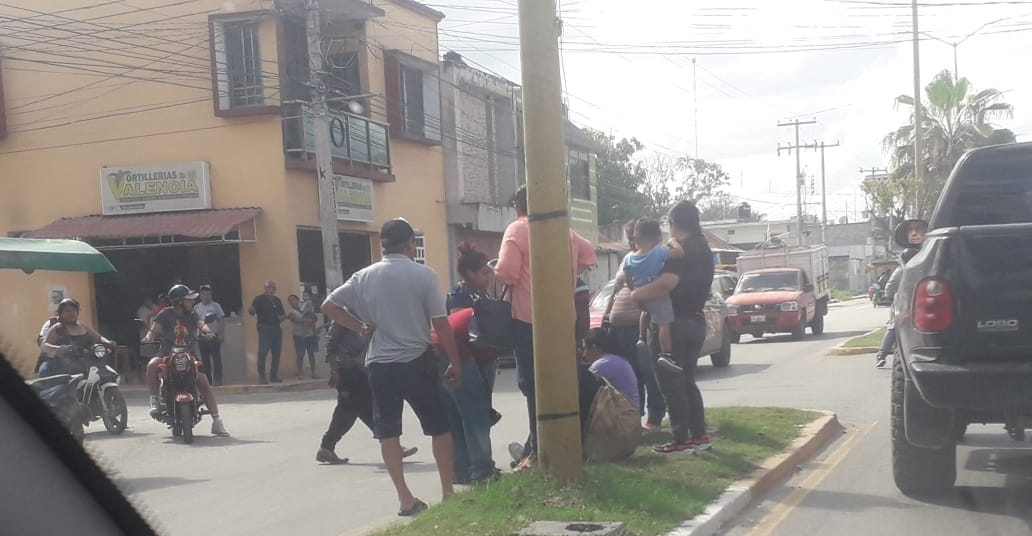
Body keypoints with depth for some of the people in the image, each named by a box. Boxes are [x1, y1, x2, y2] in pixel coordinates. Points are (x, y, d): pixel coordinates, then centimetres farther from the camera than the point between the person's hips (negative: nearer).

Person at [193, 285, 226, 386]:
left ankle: (218, 379, -4)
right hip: (202, 337, 3)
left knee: (216, 358, -6)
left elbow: (221, 321, 3)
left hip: (214, 336, -3)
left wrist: (221, 334, -6)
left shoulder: (215, 306, 4)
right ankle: (207, 380, 11)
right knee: (205, 359, 6)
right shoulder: (196, 308, 10)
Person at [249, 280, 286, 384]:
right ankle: (261, 376, -4)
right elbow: (251, 311, -11)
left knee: (276, 353, 6)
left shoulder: (277, 300, 17)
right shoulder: (259, 299, -1)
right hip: (264, 329, -6)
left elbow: (283, 313, 24)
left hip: (276, 329, 6)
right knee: (263, 353, -8)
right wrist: (251, 310, -34)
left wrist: (283, 317, 1)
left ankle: (274, 375, 14)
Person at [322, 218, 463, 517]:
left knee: (388, 433, 9)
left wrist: (360, 328, 7)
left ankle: (406, 500, 10)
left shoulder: (365, 276, 2)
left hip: (381, 364, 2)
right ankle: (448, 492, 17)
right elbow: (441, 325, -7)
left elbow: (329, 306, 3)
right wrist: (455, 363, 2)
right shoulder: (424, 274, -7)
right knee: (439, 428, 12)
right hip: (418, 362, -2)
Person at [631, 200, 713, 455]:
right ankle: (700, 435, 16)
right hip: (695, 321, 9)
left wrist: (638, 293, -22)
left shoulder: (678, 249, -17)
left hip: (672, 322, -9)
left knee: (671, 384, -3)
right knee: (687, 381, 16)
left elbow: (668, 282, -32)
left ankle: (681, 440, -2)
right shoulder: (704, 250, 13)